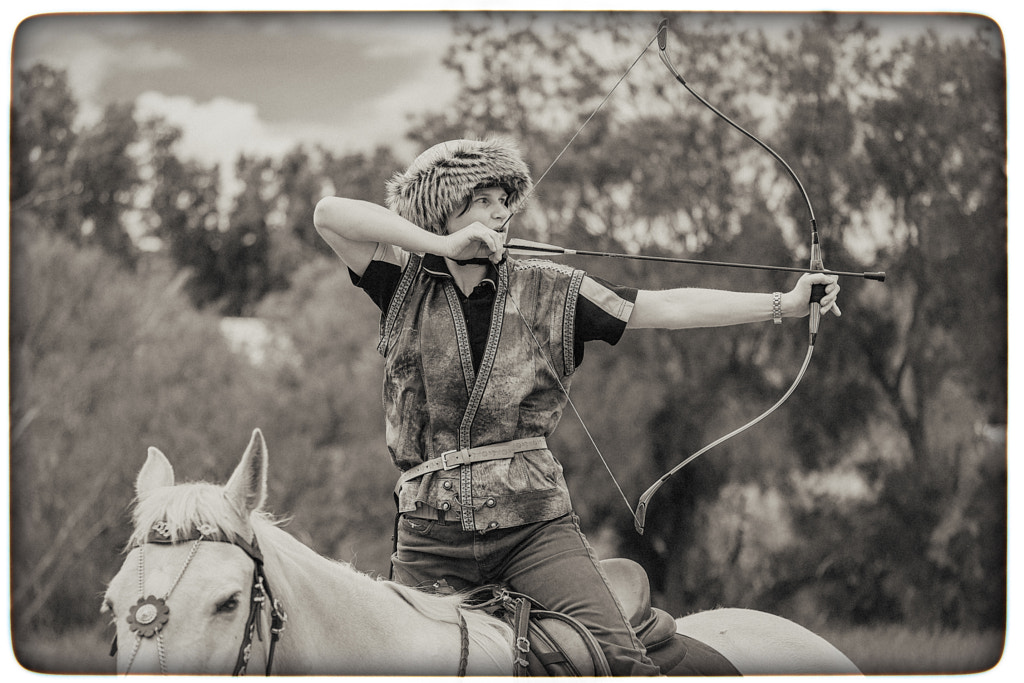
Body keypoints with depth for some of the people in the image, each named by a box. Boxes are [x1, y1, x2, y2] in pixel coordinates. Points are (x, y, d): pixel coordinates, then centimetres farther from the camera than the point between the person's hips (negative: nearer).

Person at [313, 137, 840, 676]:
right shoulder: (406, 283, 5)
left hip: (536, 523, 0)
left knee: (621, 660, -18)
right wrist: (443, 245, -12)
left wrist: (783, 305, -3)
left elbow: (667, 308, 4)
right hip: (431, 534, 0)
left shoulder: (548, 291, 7)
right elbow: (330, 215, -8)